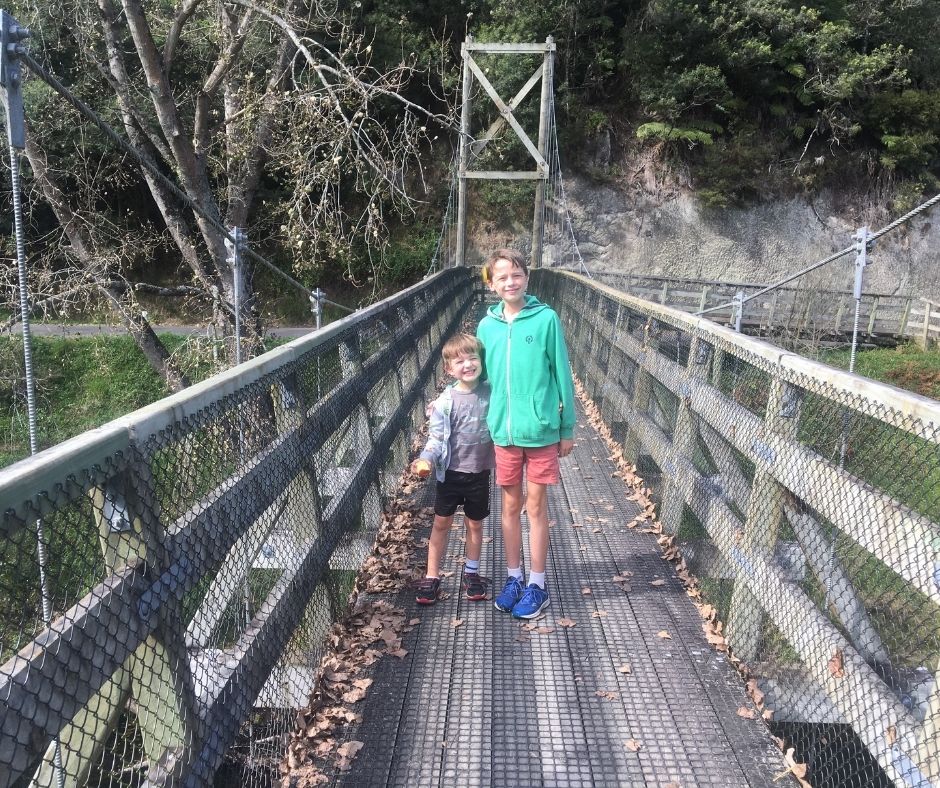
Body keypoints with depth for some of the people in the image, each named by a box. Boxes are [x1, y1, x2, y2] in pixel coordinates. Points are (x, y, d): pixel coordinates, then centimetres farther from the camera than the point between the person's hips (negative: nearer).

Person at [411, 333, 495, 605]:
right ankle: (432, 577, 19)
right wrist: (426, 459, -28)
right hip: (450, 472, -1)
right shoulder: (446, 402, -12)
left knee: (475, 523, 14)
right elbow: (437, 437, -12)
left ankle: (471, 573, 32)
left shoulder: (491, 393, -5)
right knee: (441, 523, 8)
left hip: (479, 473, 2)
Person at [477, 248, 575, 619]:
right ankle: (513, 578, 29)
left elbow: (562, 375, -4)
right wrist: (486, 423, 12)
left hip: (540, 430, -3)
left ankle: (536, 585, 21)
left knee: (535, 507, 7)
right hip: (503, 431, 3)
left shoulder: (546, 319, -8)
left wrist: (567, 428, -1)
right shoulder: (487, 326, 2)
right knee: (510, 506, 14)